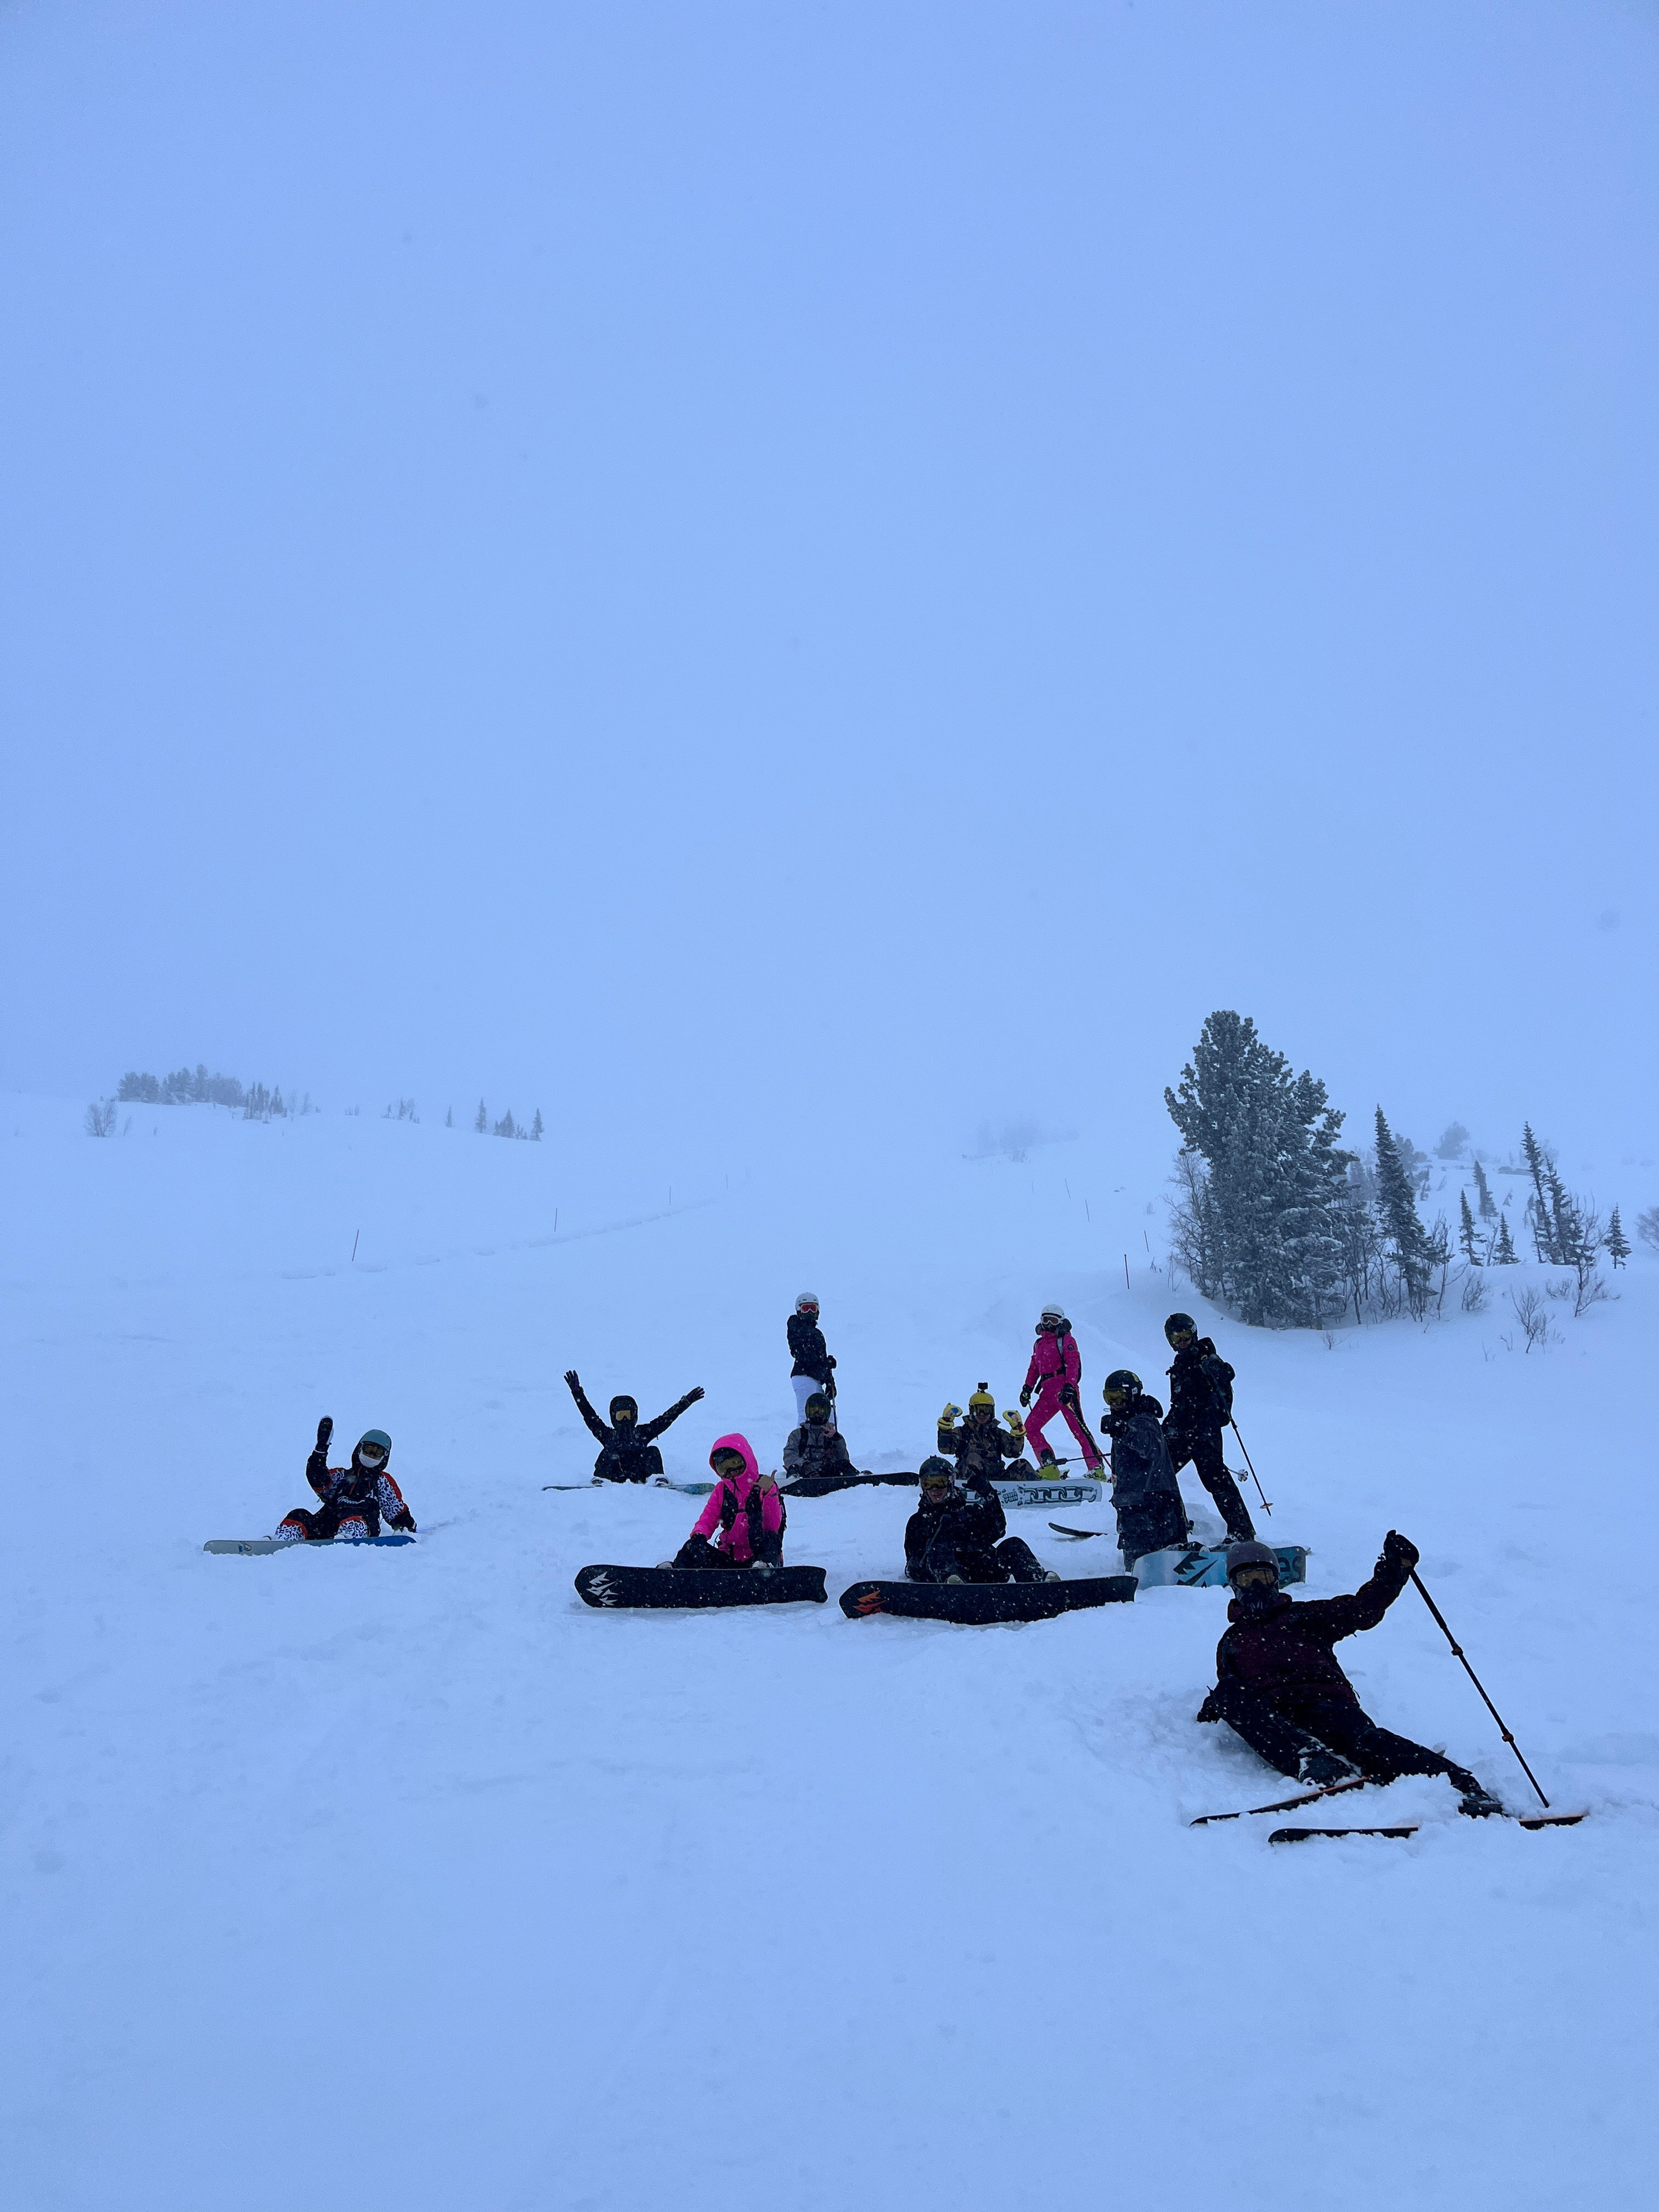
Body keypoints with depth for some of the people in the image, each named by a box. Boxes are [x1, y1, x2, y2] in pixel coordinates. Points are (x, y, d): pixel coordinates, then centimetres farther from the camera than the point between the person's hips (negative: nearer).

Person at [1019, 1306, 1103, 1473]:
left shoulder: (1066, 1339, 2)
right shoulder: (1039, 1344, 23)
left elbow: (1073, 1363, -10)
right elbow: (1034, 1368, 27)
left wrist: (1069, 1386, -23)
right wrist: (1028, 1388, 15)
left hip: (1064, 1389, -8)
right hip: (1048, 1392, 8)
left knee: (1078, 1428, -15)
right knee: (1030, 1427, 1)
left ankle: (1096, 1467, -17)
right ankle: (1048, 1465, 0)